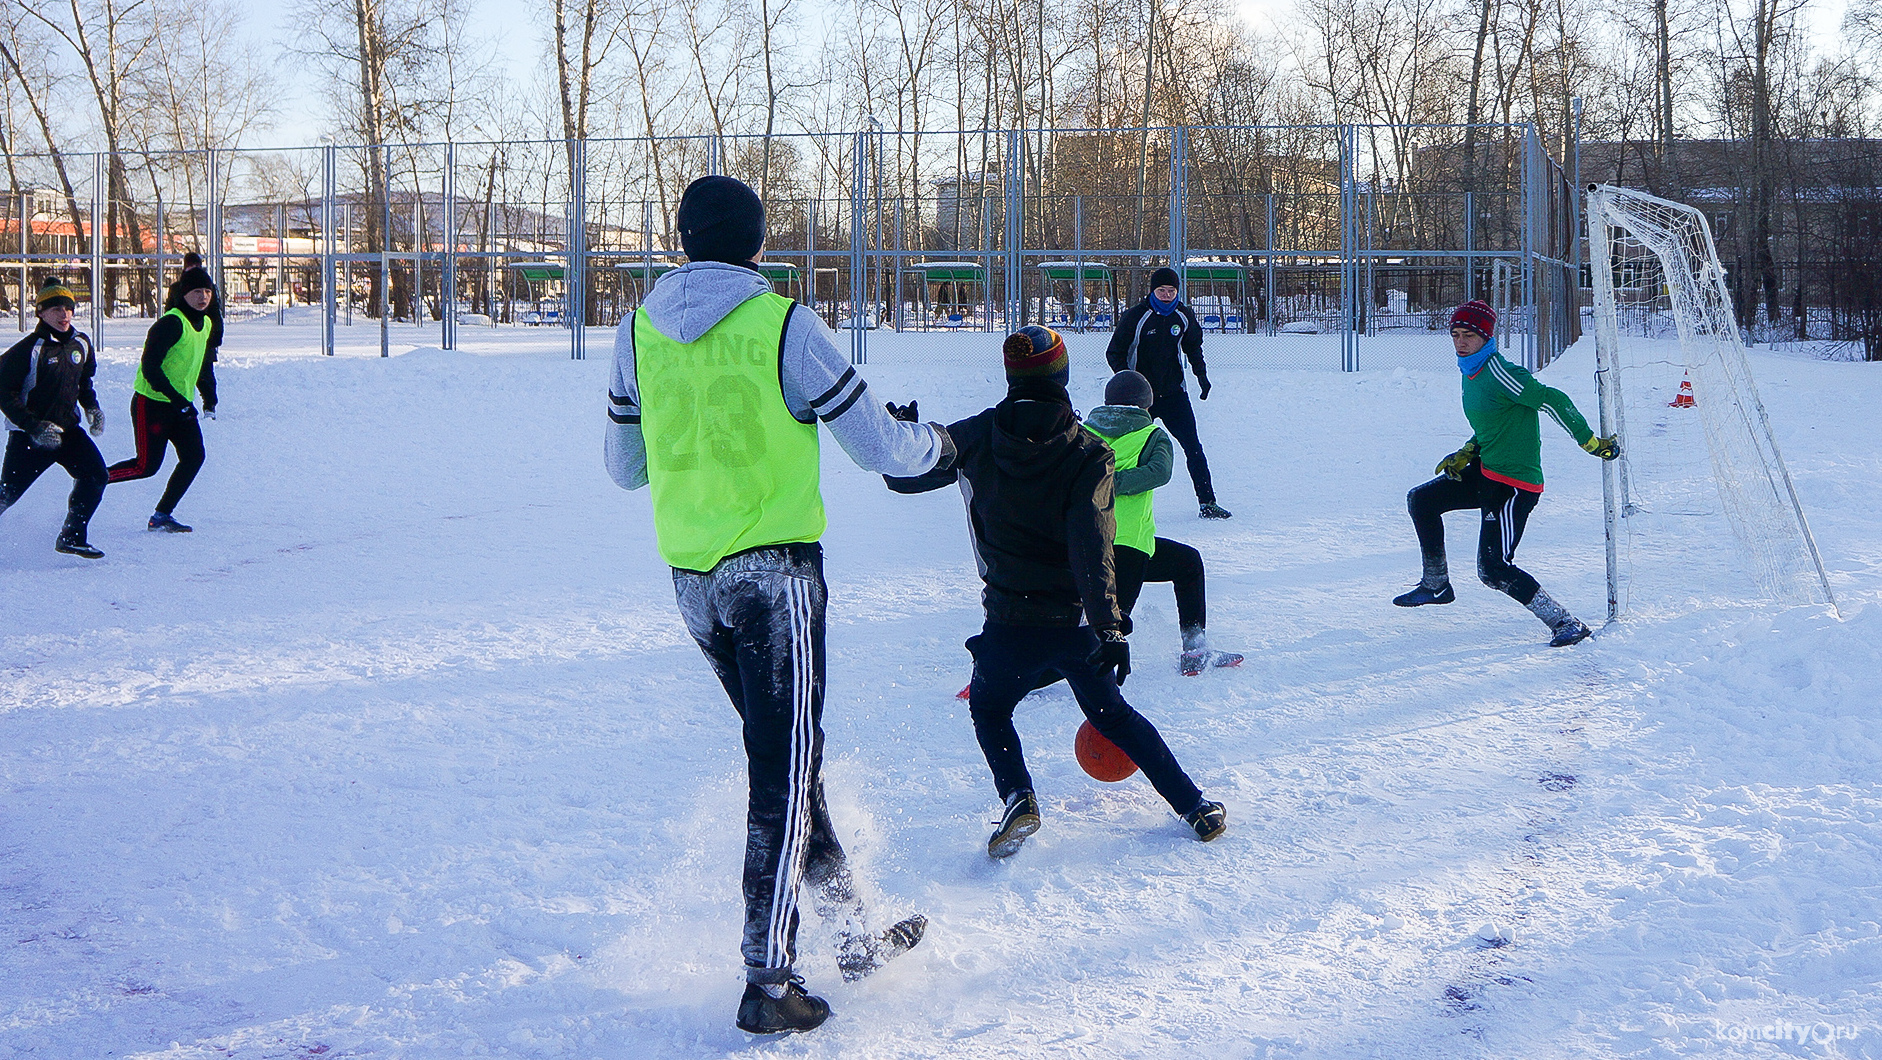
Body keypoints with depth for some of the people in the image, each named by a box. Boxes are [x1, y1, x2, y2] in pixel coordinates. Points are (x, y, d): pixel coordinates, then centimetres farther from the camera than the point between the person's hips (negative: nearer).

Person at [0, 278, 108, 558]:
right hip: (29, 435, -5)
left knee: (96, 476, -11)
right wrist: (34, 427, -21)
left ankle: (72, 538, 2)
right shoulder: (29, 349, -15)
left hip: (68, 429, 5)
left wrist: (92, 407, 6)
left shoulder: (81, 343, 4)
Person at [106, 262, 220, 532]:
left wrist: (210, 398, 16)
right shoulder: (171, 323, -19)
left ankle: (161, 516, 6)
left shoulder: (206, 324, 8)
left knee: (194, 457, -4)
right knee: (147, 466, -6)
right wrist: (177, 400, -26)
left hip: (181, 405, 8)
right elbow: (149, 367, -23)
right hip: (151, 404, -8)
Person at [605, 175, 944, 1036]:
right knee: (785, 772, -1)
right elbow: (878, 448, -6)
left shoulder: (639, 333, 4)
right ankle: (768, 981, -3)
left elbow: (625, 467, 15)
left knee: (782, 759, 18)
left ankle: (853, 935, 27)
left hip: (690, 578, 6)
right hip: (773, 568, -5)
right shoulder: (783, 325, -10)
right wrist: (936, 444, 16)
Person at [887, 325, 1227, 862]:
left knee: (989, 709, 25)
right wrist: (1109, 625, -26)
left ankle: (1017, 797, 0)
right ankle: (1196, 807, 20)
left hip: (1010, 623, -1)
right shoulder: (1088, 453, -8)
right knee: (1113, 715, 23)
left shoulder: (975, 437, -4)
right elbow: (1091, 542, -21)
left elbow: (904, 475, 7)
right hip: (1077, 622, 1)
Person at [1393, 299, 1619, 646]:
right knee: (1420, 500, 15)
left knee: (1494, 570, -16)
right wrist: (1466, 454, 9)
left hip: (1514, 483, -10)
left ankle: (1566, 623, -11)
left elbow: (1553, 400, -21)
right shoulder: (1471, 373, 11)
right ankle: (1436, 585, 28)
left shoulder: (1497, 372, -19)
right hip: (1485, 472, 10)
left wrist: (1591, 442, -21)